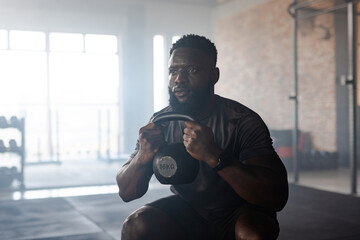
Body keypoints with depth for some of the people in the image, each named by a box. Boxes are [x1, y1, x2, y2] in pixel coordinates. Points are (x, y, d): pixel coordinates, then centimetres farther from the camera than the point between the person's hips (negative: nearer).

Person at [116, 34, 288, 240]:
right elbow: (126, 193, -7)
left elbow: (277, 197, -31)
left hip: (238, 215, -2)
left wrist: (215, 156, -43)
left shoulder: (243, 121, -21)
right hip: (188, 211, 3)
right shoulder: (160, 123, -9)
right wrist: (142, 157, -30)